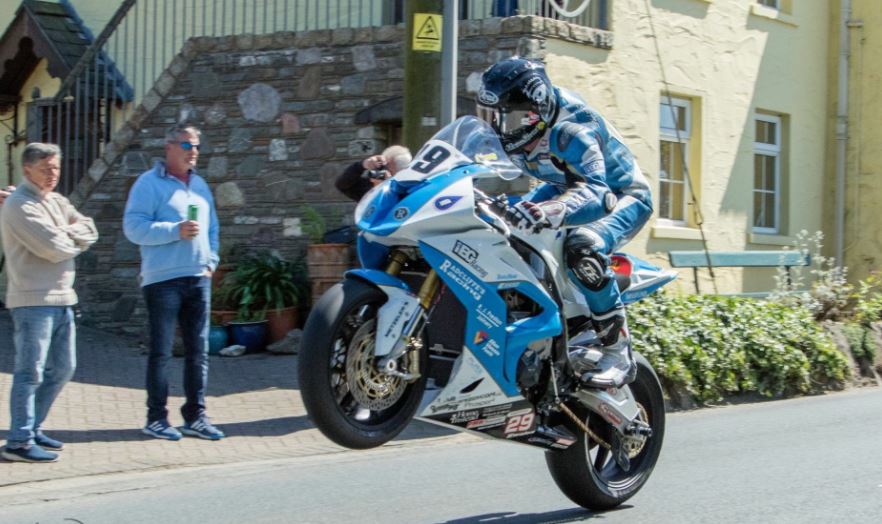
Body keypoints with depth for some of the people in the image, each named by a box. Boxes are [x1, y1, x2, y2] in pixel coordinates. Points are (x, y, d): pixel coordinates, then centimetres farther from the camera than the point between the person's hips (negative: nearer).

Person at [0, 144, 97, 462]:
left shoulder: (57, 202, 17)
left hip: (62, 299, 9)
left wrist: (64, 234, -10)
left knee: (62, 368, 15)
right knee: (30, 372, -7)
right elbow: (53, 248, -19)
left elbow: (89, 231, 7)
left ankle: (33, 429, 25)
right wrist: (75, 239, 1)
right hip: (33, 301, -9)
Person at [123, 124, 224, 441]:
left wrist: (211, 261, 9)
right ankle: (156, 417, 5)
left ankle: (195, 415, 14)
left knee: (198, 351, 7)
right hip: (163, 280, -6)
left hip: (199, 278, 7)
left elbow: (212, 228, 24)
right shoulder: (149, 183, -4)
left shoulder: (200, 185, 18)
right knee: (161, 352, -2)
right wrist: (176, 231, -20)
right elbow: (133, 227, -13)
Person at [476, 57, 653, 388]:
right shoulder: (514, 132, -13)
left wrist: (547, 211, -69)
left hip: (623, 197, -9)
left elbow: (594, 193, -51)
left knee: (581, 247, -39)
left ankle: (619, 353, -25)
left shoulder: (570, 131, -37)